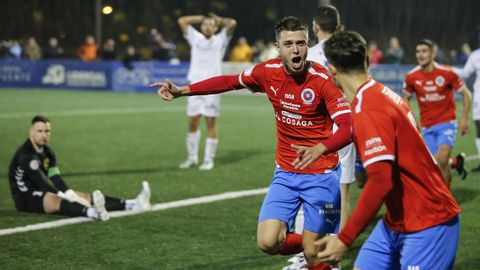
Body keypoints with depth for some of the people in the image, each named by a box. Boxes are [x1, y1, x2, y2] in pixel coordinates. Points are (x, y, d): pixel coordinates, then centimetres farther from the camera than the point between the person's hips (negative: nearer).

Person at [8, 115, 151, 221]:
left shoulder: (47, 152, 10)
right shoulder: (25, 155, -18)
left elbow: (56, 178, -3)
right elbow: (41, 182, -26)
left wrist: (71, 194, -22)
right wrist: (70, 197, -30)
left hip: (40, 193, 9)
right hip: (25, 197, -9)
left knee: (84, 196, -6)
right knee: (55, 200, -38)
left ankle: (133, 204, -17)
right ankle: (92, 213, -68)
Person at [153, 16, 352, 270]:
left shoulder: (322, 79, -18)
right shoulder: (268, 72, -5)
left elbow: (347, 128, -25)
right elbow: (229, 81, 13)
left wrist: (319, 149, -45)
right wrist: (182, 90, 9)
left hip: (320, 175, -4)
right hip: (285, 173, 4)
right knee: (268, 242, -9)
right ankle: (319, 249, 21)